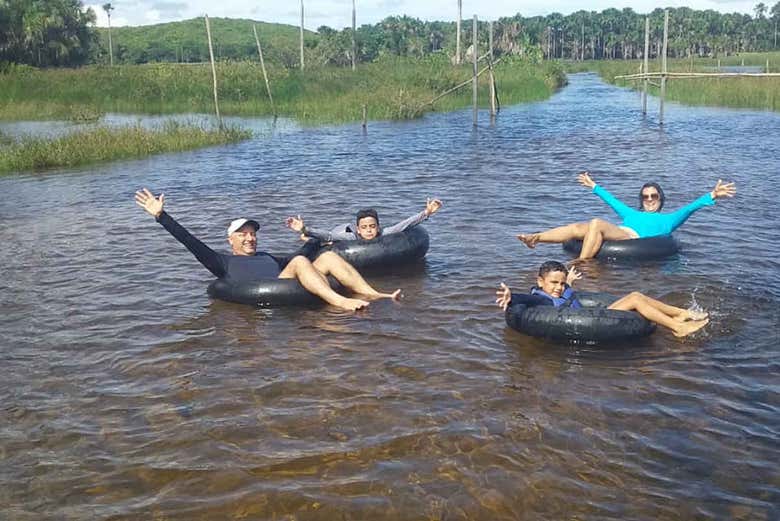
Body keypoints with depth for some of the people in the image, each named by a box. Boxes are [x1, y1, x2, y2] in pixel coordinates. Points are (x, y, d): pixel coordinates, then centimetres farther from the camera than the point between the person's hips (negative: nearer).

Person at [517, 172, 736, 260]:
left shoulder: (668, 219, 28)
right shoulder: (632, 214, 42)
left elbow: (689, 208, 15)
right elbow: (612, 200, 52)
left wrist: (712, 196, 1)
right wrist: (594, 187, 61)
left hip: (634, 238, -5)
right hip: (621, 235, 6)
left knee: (596, 223, -33)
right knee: (578, 227, -19)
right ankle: (534, 238, -36)